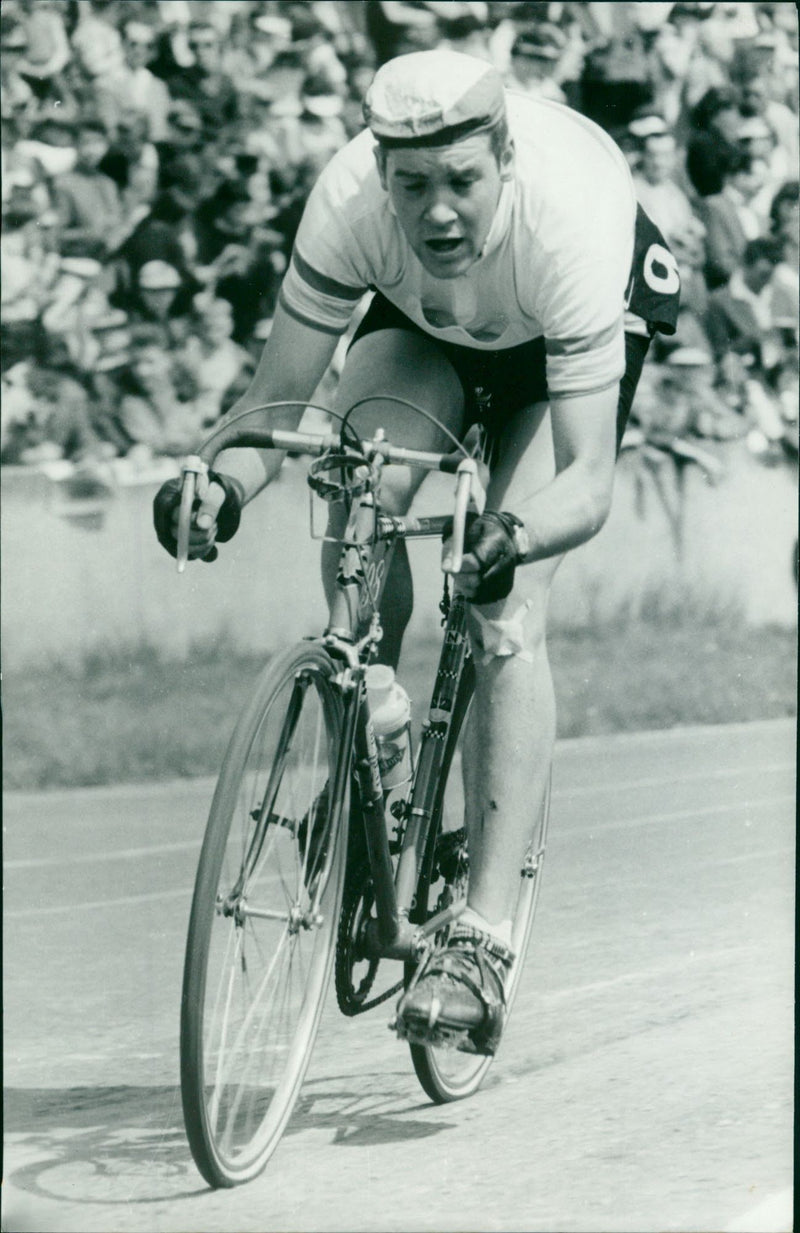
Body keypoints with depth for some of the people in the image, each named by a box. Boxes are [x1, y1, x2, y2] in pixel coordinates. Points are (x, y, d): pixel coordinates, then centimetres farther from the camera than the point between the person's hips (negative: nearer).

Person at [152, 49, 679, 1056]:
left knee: (506, 618, -21)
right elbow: (280, 392, -28)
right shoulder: (349, 199, -35)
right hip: (422, 324, 3)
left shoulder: (569, 222, -42)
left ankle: (482, 942, -24)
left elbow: (588, 478, -43)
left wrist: (516, 536, -63)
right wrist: (225, 481, -49)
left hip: (593, 322, -3)